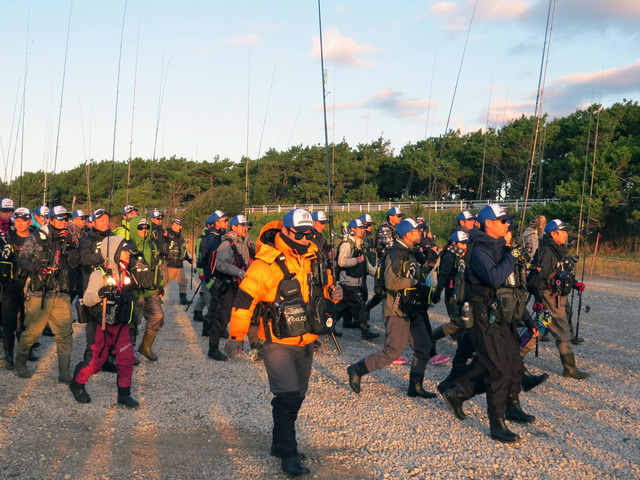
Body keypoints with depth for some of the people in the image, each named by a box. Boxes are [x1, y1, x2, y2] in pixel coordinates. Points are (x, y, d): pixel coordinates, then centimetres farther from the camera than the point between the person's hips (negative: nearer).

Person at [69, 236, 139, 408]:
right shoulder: (100, 274, -13)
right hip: (104, 326, -5)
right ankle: (77, 384, 30)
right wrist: (99, 294, -35)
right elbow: (86, 300, -17)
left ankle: (124, 395, 10)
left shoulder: (126, 274, 7)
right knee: (97, 361, 3)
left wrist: (133, 322, 21)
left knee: (126, 359, -2)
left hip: (122, 326, 5)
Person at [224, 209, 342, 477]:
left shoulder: (313, 259, 3)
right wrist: (236, 335, -16)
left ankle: (280, 444, 34)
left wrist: (333, 292, -4)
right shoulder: (267, 262, -17)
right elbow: (245, 298, -15)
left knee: (297, 396, 17)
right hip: (277, 343, -7)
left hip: (305, 342, 7)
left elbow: (324, 285, 20)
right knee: (287, 397, -13)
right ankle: (288, 455, 1)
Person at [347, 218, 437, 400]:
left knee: (424, 347, 9)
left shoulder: (409, 254, 16)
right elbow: (391, 282, -27)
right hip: (397, 312, -10)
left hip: (411, 311, 10)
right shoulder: (395, 254, -16)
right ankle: (357, 369, 8)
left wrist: (424, 289, 6)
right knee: (392, 352, -7)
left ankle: (415, 387, 19)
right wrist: (414, 282, -17)